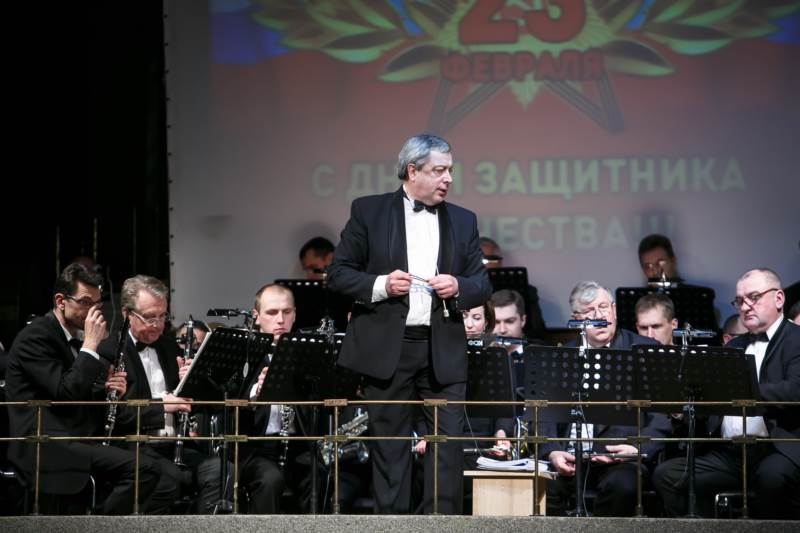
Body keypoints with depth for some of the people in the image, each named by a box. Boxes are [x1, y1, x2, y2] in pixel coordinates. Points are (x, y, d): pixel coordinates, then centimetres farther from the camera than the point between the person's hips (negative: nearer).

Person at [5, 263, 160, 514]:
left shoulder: (75, 339, 19)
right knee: (142, 469, -24)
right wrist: (90, 345, -15)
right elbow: (66, 393, -19)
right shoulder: (34, 337, -9)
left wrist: (107, 388, 4)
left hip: (75, 442, 9)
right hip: (45, 447, -9)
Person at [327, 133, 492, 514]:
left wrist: (458, 287, -11)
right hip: (386, 348, -2)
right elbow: (338, 273, 1)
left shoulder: (463, 221, 11)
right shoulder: (368, 211, 2)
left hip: (443, 350, 2)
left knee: (449, 439, -4)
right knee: (389, 446, 4)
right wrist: (381, 285, -15)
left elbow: (482, 284, 11)